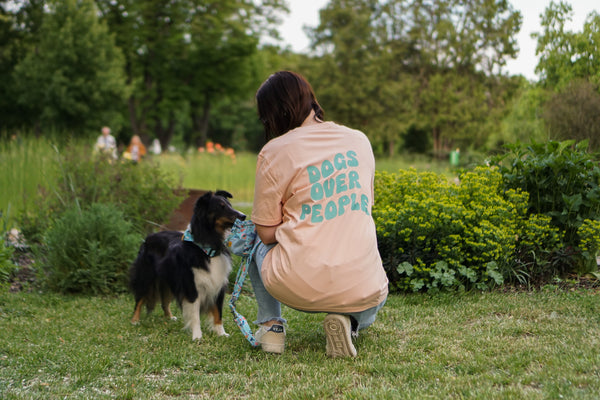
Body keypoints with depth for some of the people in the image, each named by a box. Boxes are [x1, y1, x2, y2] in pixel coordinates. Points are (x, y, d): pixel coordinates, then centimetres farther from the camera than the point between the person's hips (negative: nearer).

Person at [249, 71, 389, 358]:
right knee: (374, 297, 40)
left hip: (298, 288, -2)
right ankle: (349, 320, 7)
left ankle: (270, 324, 16)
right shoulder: (360, 140, 8)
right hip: (360, 289, 2)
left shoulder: (274, 152, -6)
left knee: (258, 245, 32)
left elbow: (267, 233, -1)